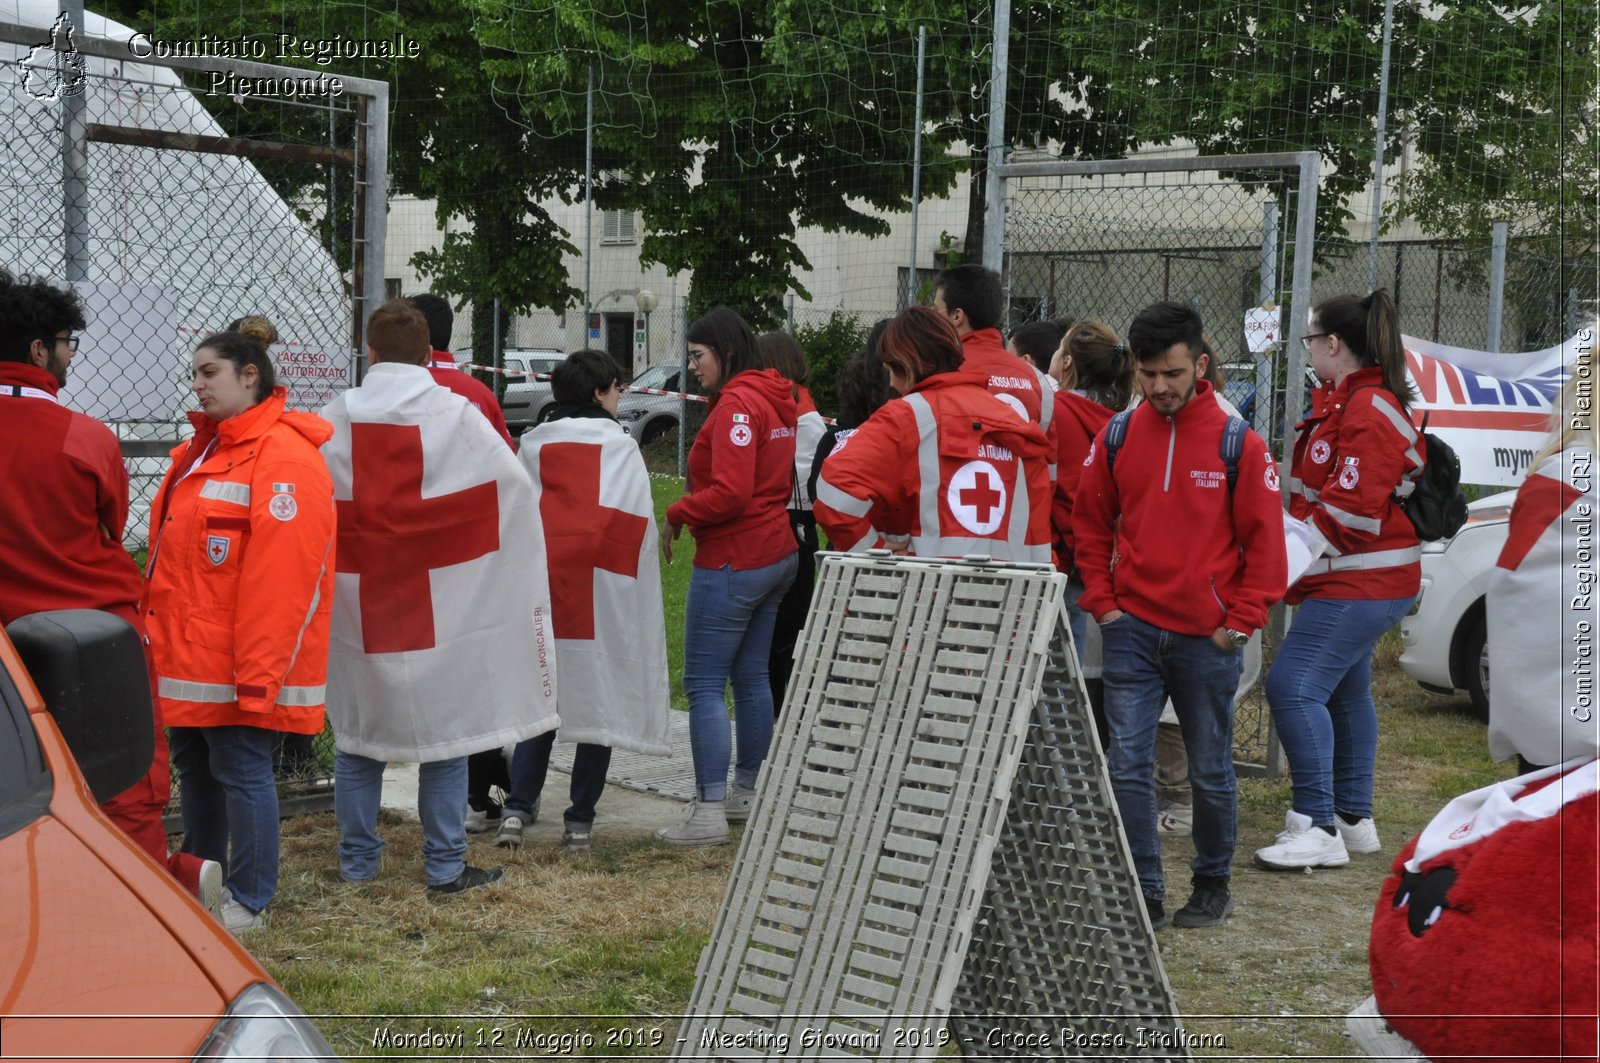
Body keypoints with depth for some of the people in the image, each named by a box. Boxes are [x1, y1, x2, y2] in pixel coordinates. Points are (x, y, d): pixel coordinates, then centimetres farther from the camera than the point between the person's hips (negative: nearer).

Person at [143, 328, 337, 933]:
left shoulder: (283, 459, -16)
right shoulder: (202, 450, 15)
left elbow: (280, 577, -21)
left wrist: (256, 673, -23)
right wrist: (159, 635, 16)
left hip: (238, 663, -9)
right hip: (187, 654, 9)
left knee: (241, 771, -1)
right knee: (193, 766, 17)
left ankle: (248, 901, 11)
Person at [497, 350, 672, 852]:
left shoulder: (532, 444, 8)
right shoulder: (620, 445, -1)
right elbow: (638, 526, -5)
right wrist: (631, 587, 3)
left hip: (541, 592, 3)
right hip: (604, 598, -3)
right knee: (599, 696, 5)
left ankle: (517, 810, 2)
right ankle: (580, 821, 7)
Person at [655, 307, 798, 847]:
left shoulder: (737, 404, -16)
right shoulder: (774, 401, 13)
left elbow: (729, 493, -24)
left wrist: (676, 515, -9)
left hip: (732, 561, -10)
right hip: (775, 554, 10)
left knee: (703, 684, -6)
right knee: (751, 678, 16)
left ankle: (709, 812, -8)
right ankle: (747, 793, 24)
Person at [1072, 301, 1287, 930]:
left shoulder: (1236, 444, -4)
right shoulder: (1117, 438, 3)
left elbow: (1264, 541, -1)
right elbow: (1090, 526, 12)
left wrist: (1239, 622, -5)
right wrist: (1102, 603, 4)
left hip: (1206, 638, -2)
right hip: (1131, 630, 2)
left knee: (1210, 771, 9)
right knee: (1128, 766, -3)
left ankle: (1213, 884, 27)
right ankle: (1144, 892, 5)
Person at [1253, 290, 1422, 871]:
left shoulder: (1368, 413, -18)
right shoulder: (1344, 403, 16)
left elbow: (1353, 512, -23)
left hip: (1358, 584, -11)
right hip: (1359, 582, 11)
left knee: (1294, 687, -15)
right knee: (1345, 693, 16)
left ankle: (1318, 828, -13)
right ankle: (1354, 819, 26)